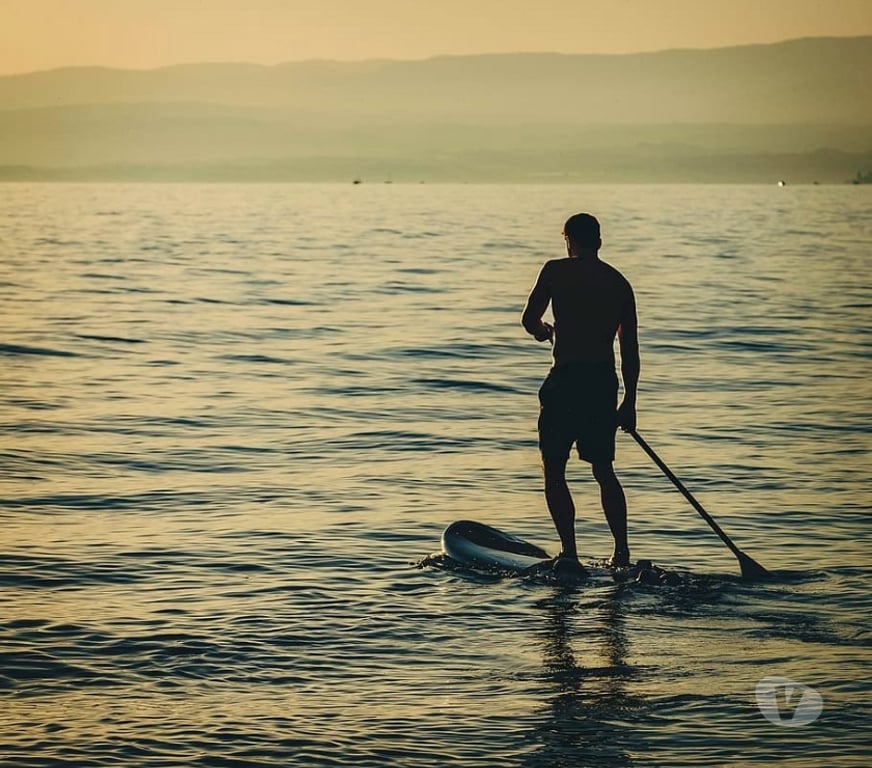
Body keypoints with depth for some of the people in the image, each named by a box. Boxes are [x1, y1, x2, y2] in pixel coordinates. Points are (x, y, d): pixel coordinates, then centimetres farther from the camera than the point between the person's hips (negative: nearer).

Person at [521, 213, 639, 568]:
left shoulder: (556, 271, -2)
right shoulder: (619, 283, 10)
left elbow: (529, 320, -1)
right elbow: (630, 348, 10)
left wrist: (545, 331, 23)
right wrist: (629, 401, 16)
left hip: (566, 380, -5)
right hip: (605, 382, 5)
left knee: (554, 471, 4)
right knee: (604, 469, 18)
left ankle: (570, 552, -4)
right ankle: (622, 551, 14)